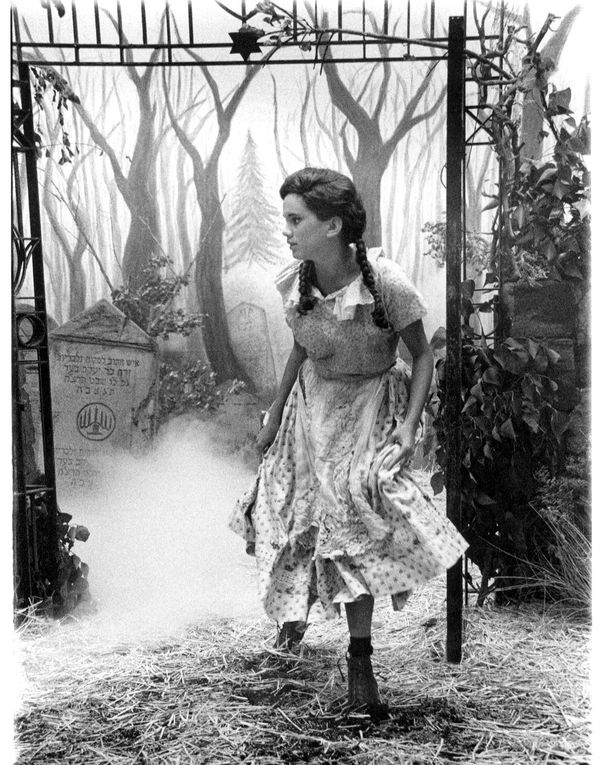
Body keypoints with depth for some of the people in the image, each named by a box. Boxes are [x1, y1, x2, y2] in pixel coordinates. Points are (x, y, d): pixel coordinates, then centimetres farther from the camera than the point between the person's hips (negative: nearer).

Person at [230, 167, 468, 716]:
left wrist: (409, 425, -22)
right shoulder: (295, 283, -9)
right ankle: (297, 605, 40)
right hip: (313, 406, 4)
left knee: (357, 522, -7)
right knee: (298, 510, 7)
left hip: (370, 409, -4)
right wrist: (274, 418, 11)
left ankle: (361, 660, 9)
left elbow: (422, 354, -12)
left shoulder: (385, 281, -23)